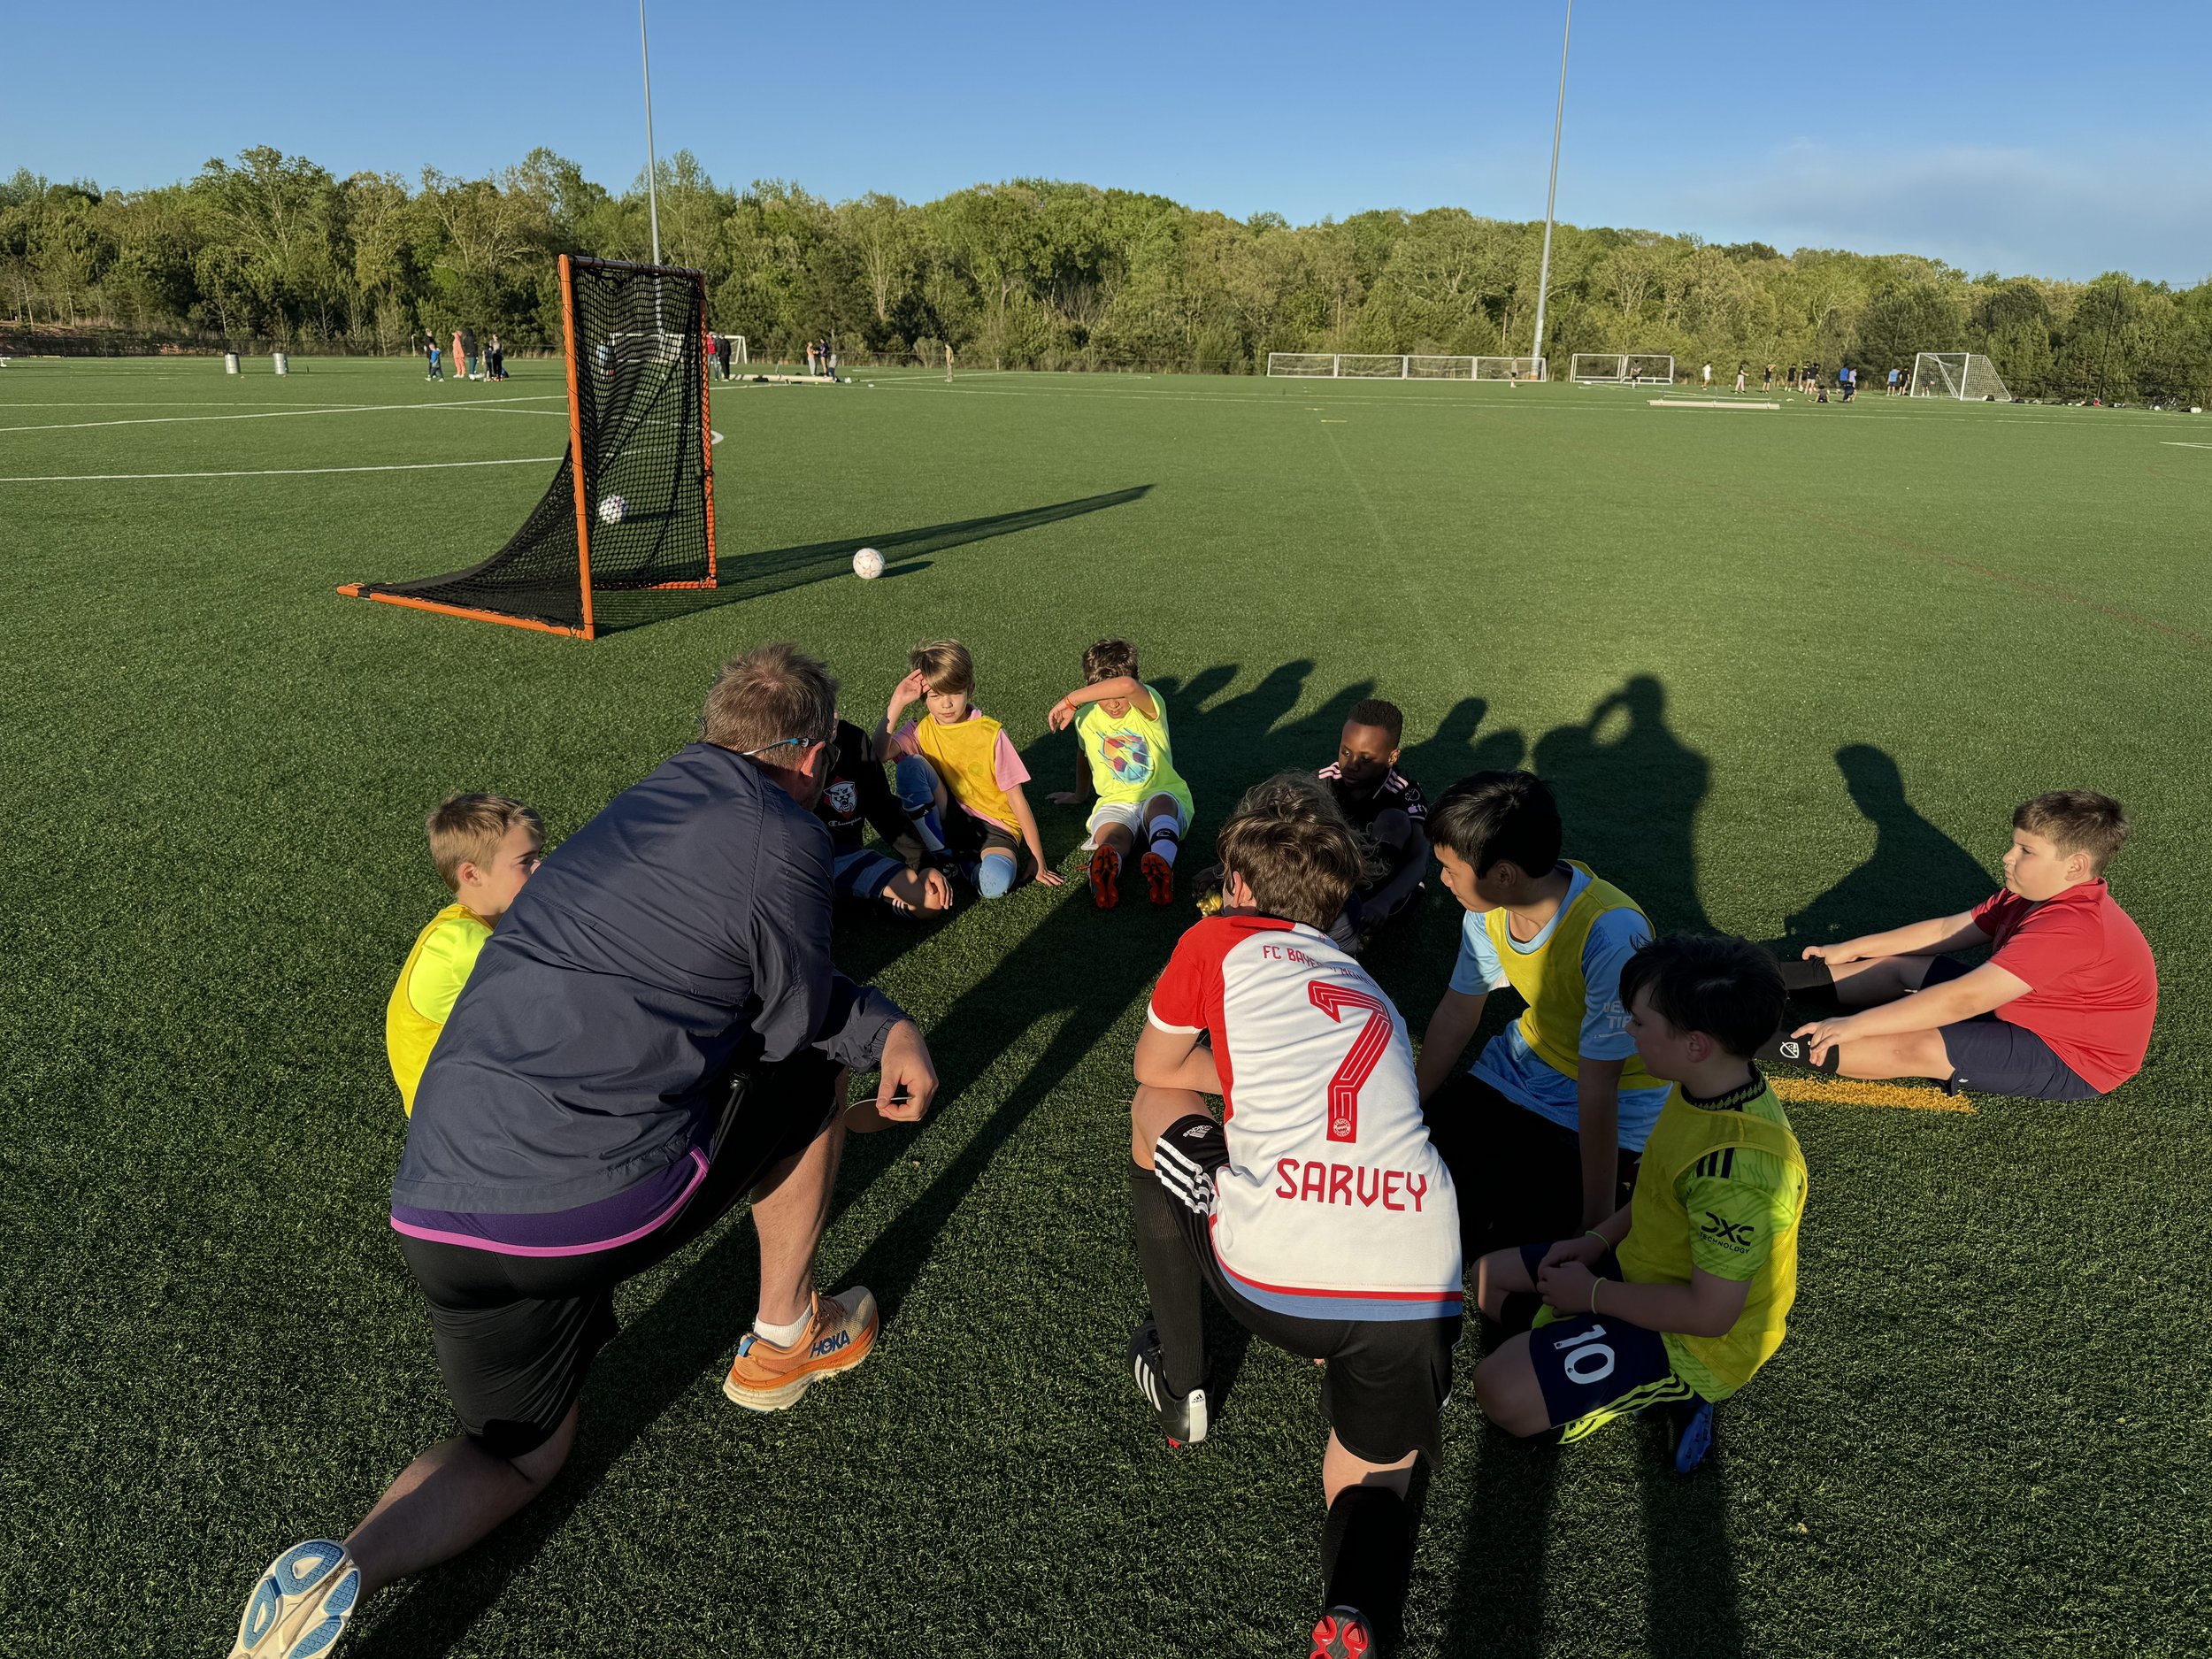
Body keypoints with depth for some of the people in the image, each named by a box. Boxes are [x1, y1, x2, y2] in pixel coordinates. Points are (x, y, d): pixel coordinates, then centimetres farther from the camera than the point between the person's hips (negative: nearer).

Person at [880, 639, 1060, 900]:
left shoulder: (991, 734, -12)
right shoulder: (921, 731, -3)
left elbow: (1018, 800, -10)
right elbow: (879, 752, -24)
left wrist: (1039, 864, -10)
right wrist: (897, 702, -22)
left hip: (995, 825, -3)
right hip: (949, 820, 3)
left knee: (995, 883, -37)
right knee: (911, 766, -21)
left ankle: (965, 860, -2)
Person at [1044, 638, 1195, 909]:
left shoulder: (1148, 706, -10)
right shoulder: (1086, 717, 8)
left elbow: (1128, 685, -36)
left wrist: (1070, 700, -27)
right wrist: (1080, 794, 48)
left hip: (1164, 795, -2)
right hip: (1116, 803, 3)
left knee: (1160, 803, -43)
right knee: (1111, 836, -37)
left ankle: (1161, 863, -72)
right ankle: (1107, 866, -73)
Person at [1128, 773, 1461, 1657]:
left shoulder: (1221, 940, 10)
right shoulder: (1371, 992, 24)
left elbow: (1155, 1067, 25)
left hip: (1269, 1284, -4)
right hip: (1417, 1294, 4)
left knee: (1156, 1108, 24)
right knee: (1370, 1482, 27)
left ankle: (1181, 1385, 33)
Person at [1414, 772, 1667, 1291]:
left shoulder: (1611, 935, -34)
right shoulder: (1491, 908, -12)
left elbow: (1597, 1085, -29)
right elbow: (1456, 1013, 3)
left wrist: (1599, 1222, -21)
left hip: (1615, 1106, -6)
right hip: (1522, 1067, 6)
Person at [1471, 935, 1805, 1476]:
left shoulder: (1740, 1166, -35)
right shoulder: (1705, 1088, -7)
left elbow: (1710, 1312, -29)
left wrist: (1592, 1294, -17)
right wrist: (1598, 1241, 2)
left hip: (1694, 1343, -9)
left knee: (1500, 1391, -21)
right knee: (1491, 1275, 13)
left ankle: (1665, 1393, -2)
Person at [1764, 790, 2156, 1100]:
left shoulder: (2070, 927, -32)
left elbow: (1962, 1000, -36)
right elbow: (1947, 930, 8)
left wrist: (1854, 1025, -34)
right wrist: (1851, 949, 7)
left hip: (2070, 1064, -10)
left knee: (1916, 1047, -26)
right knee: (1901, 966, 9)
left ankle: (1759, 1044, -27)